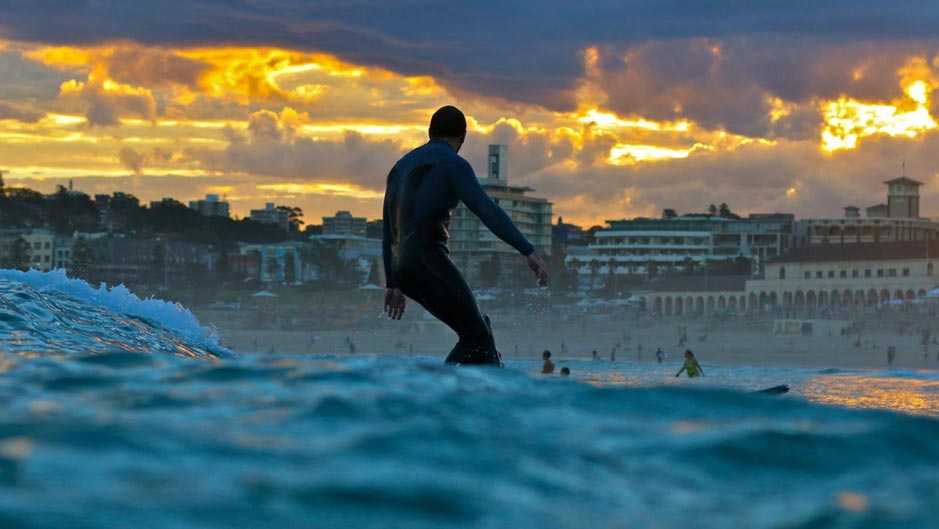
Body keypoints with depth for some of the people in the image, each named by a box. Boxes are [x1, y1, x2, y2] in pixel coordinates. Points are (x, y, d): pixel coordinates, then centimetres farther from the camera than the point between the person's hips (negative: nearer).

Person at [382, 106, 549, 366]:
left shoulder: (401, 166, 23)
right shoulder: (452, 164, -2)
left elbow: (388, 232, 26)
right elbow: (487, 210, -15)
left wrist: (393, 285, 29)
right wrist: (529, 251, -18)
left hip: (403, 266, 9)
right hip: (427, 259, -9)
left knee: (479, 327, 15)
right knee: (476, 335, -6)